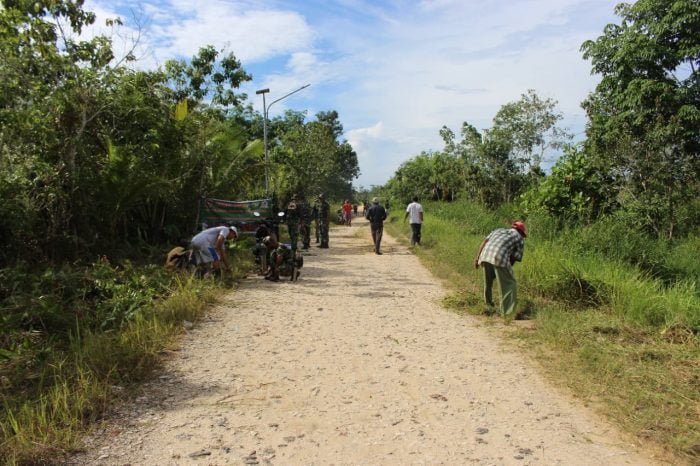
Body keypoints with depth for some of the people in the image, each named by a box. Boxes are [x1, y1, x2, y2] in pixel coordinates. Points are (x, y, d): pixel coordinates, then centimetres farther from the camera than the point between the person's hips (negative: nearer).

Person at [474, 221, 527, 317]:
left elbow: (485, 241, 18)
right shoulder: (520, 239, 22)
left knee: (488, 281, 24)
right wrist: (507, 271, 20)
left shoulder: (499, 230, 34)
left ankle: (488, 305, 36)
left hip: (485, 255, 5)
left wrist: (477, 257, 13)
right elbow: (514, 258, 12)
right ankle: (508, 312, 1)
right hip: (500, 258, -5)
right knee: (509, 284, 6)